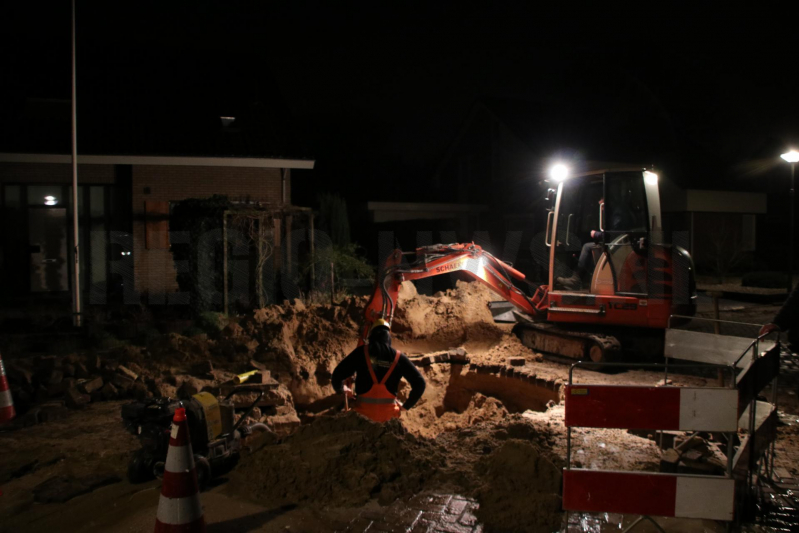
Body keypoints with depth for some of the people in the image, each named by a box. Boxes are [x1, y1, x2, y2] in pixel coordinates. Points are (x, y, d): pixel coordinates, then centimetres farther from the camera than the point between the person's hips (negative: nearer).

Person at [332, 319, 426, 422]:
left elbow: (338, 374, -3)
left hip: (363, 412, -1)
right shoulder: (398, 357, -1)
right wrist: (406, 406, 8)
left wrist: (340, 389, 19)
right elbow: (419, 383, -3)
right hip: (388, 414, 1)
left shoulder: (362, 352, -4)